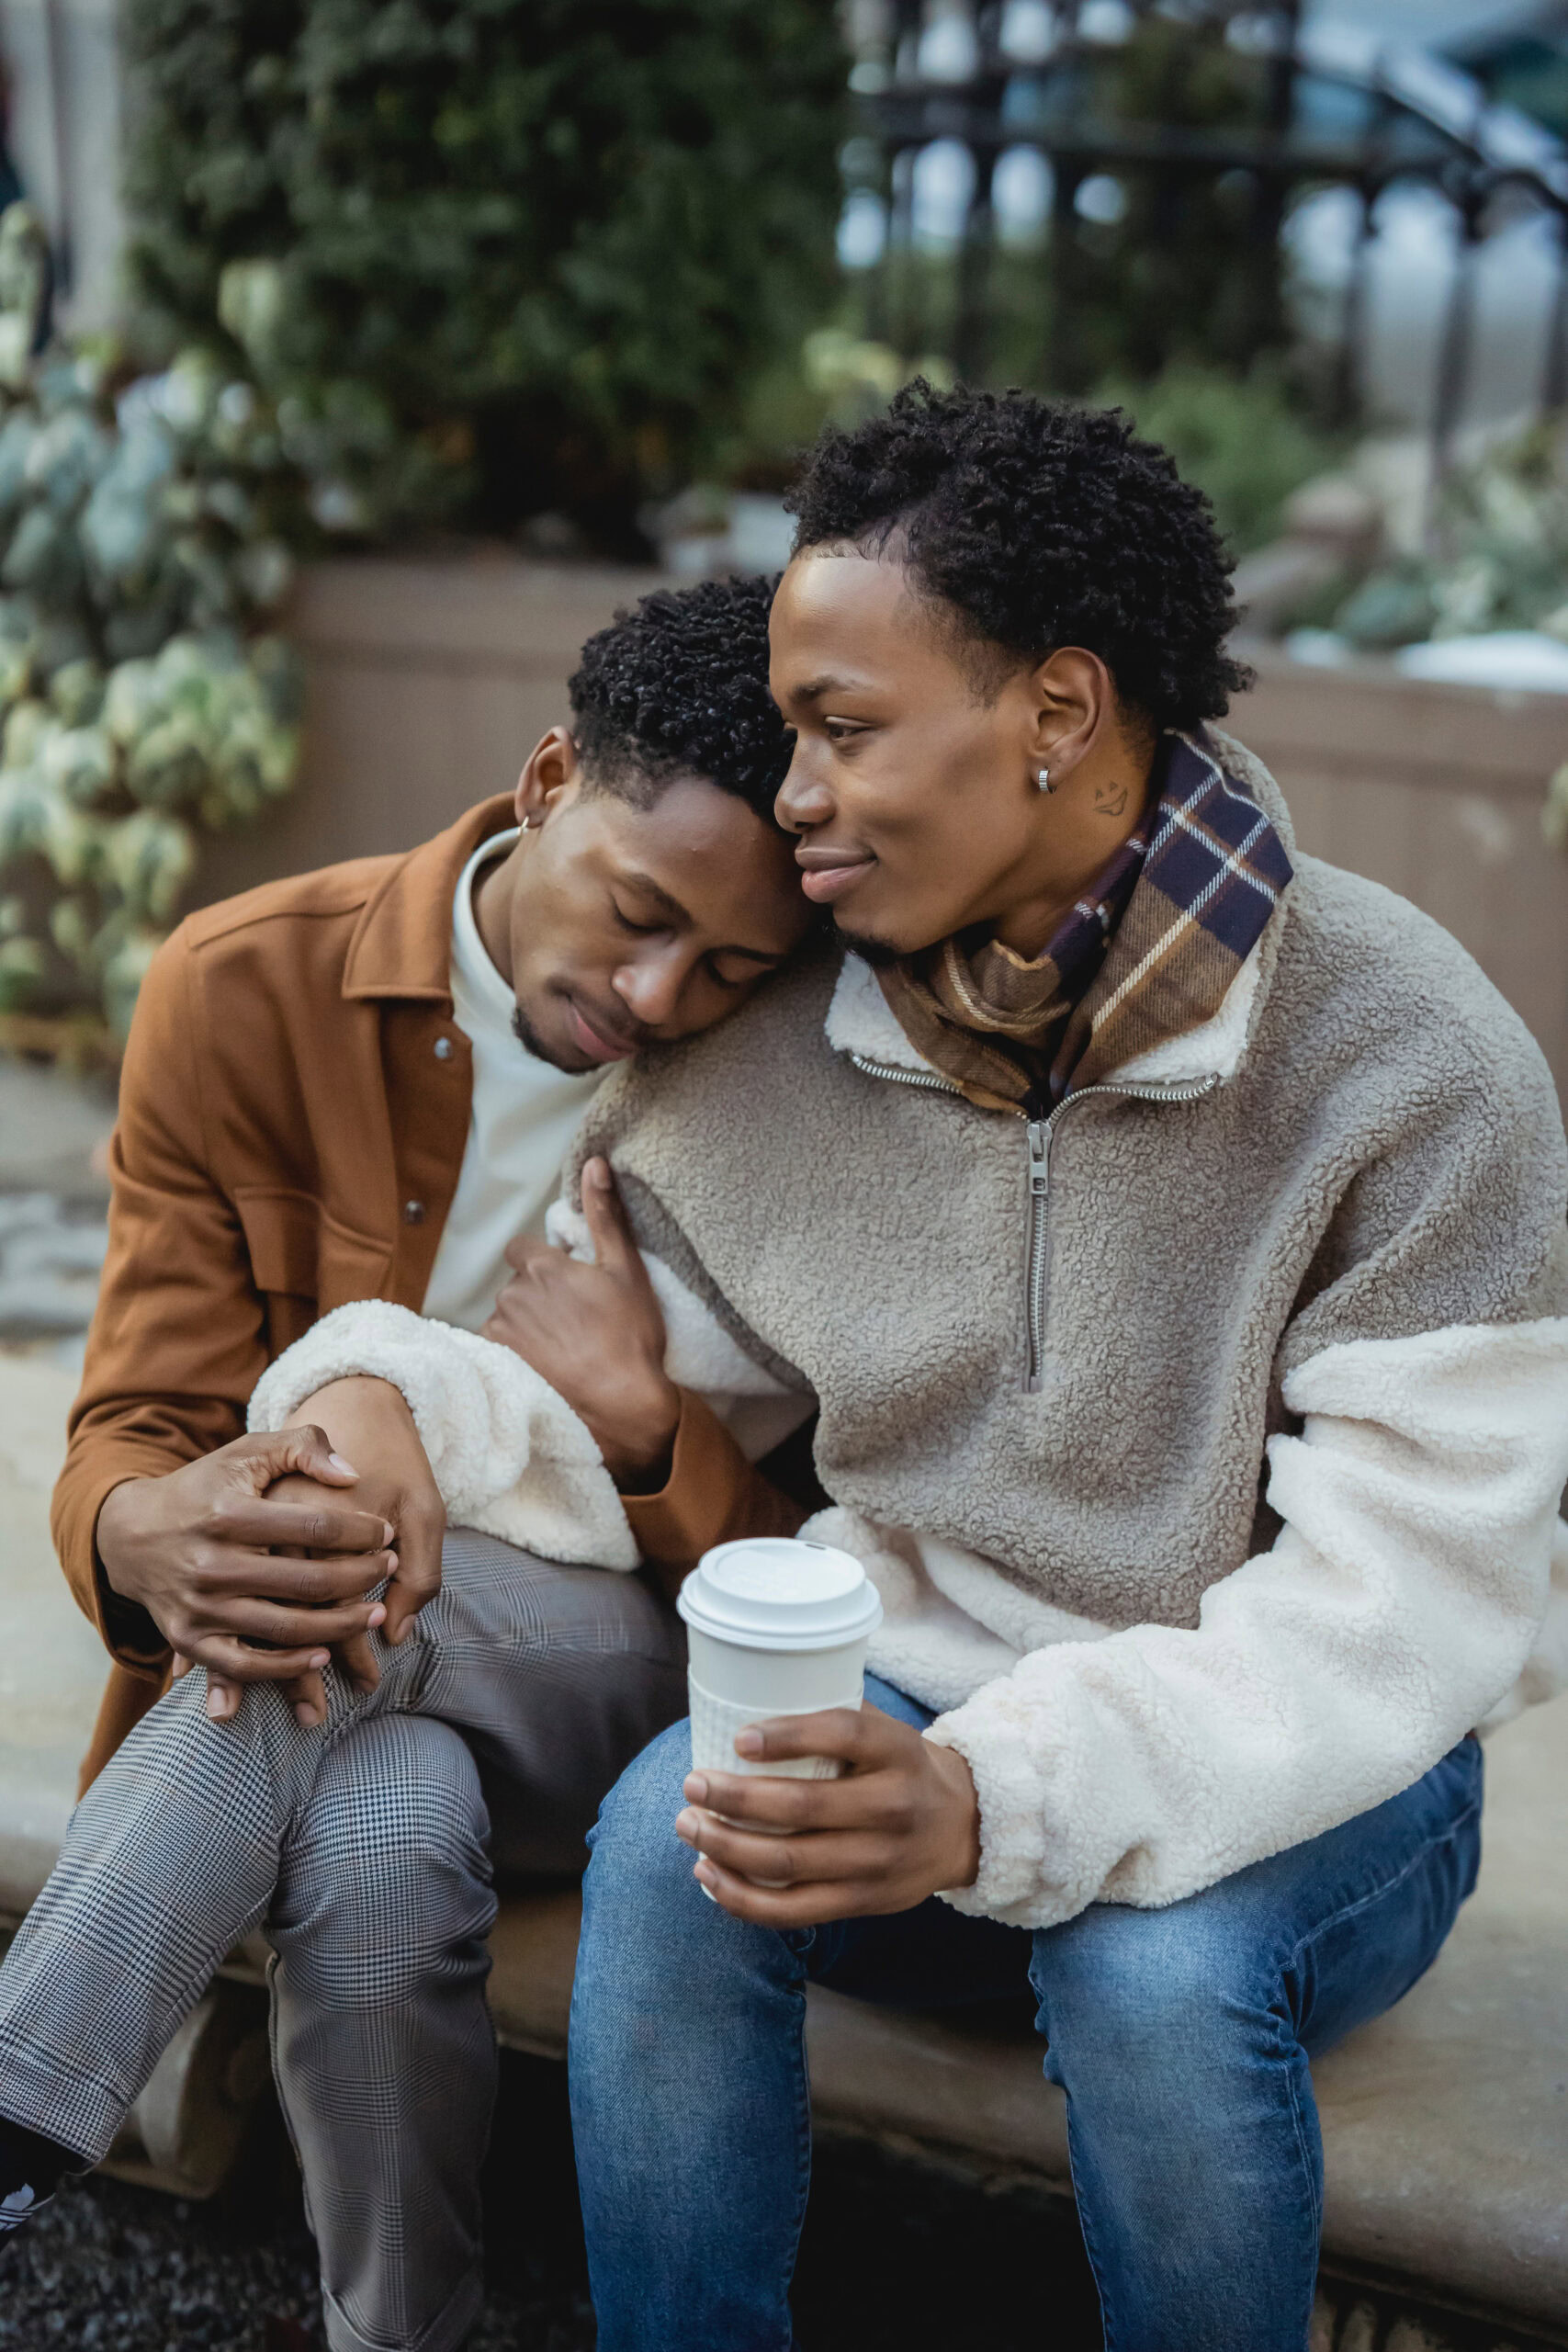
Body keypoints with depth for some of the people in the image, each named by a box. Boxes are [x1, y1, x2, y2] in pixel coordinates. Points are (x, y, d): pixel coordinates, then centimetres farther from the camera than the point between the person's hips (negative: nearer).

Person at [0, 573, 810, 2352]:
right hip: (326, 1615, 1)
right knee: (382, 1840, -32)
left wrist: (633, 1414, -24)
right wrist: (151, 1529, -33)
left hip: (629, 1646, -1)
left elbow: (806, 1559, -2)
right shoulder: (247, 993, -9)